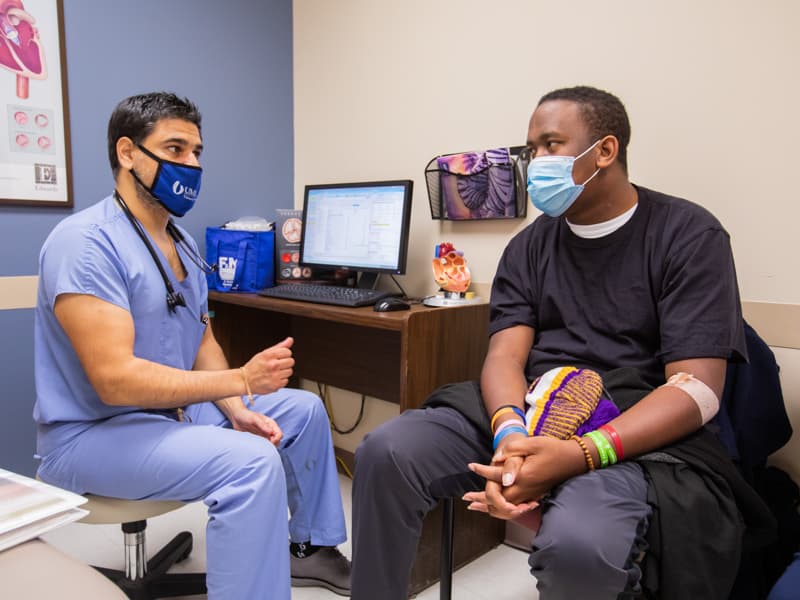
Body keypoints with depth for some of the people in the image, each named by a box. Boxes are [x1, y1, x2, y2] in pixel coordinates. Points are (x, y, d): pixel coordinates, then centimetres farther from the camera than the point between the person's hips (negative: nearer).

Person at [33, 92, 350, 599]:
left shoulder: (181, 241, 8)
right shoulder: (86, 242, -22)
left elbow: (202, 340, 9)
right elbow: (115, 378, -29)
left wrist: (235, 411, -7)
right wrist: (241, 380, -30)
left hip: (177, 408, 10)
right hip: (93, 432, -9)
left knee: (304, 409, 12)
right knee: (252, 461, -32)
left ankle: (308, 547, 27)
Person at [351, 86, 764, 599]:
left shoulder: (689, 235, -4)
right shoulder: (529, 247, 10)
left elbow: (697, 389, -12)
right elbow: (504, 357, 0)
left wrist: (578, 455, -27)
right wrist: (508, 434, -24)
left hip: (636, 435, -3)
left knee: (579, 542, -35)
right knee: (386, 452, -17)